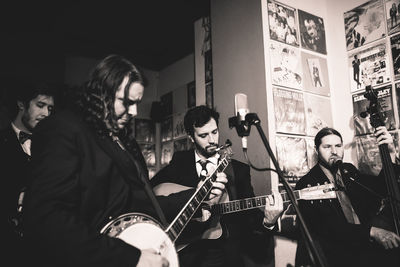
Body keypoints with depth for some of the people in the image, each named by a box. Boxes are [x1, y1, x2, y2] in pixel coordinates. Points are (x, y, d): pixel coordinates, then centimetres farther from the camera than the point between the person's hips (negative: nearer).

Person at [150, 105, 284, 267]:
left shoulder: (239, 170, 7)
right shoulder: (179, 162, 8)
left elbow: (250, 216, 5)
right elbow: (150, 191, -4)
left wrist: (267, 221, -16)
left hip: (226, 254, 1)